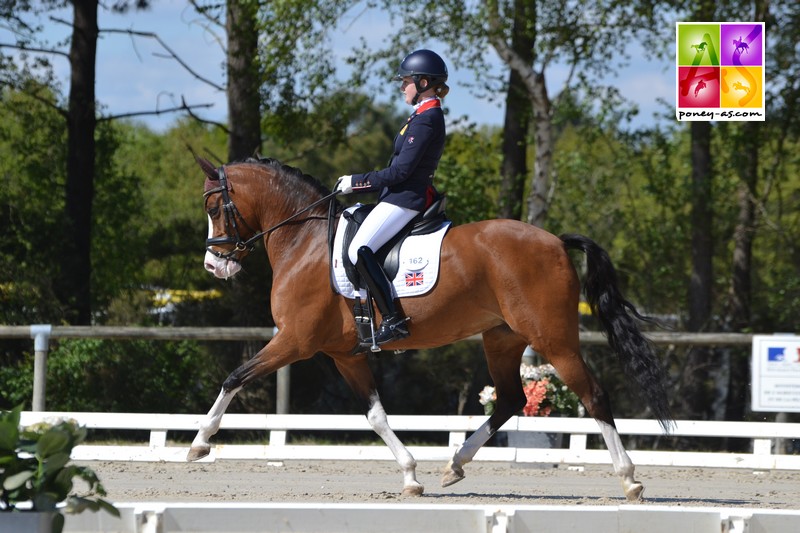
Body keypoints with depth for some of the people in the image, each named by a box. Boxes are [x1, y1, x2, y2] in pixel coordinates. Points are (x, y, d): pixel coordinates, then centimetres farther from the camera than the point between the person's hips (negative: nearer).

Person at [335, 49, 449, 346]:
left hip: (406, 198, -11)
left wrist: (356, 182, -11)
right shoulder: (427, 117, 17)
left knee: (359, 250, -21)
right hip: (401, 196, 11)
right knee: (361, 248, 18)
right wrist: (358, 184, 17)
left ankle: (393, 320, -26)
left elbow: (400, 171, -20)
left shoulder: (426, 120, -16)